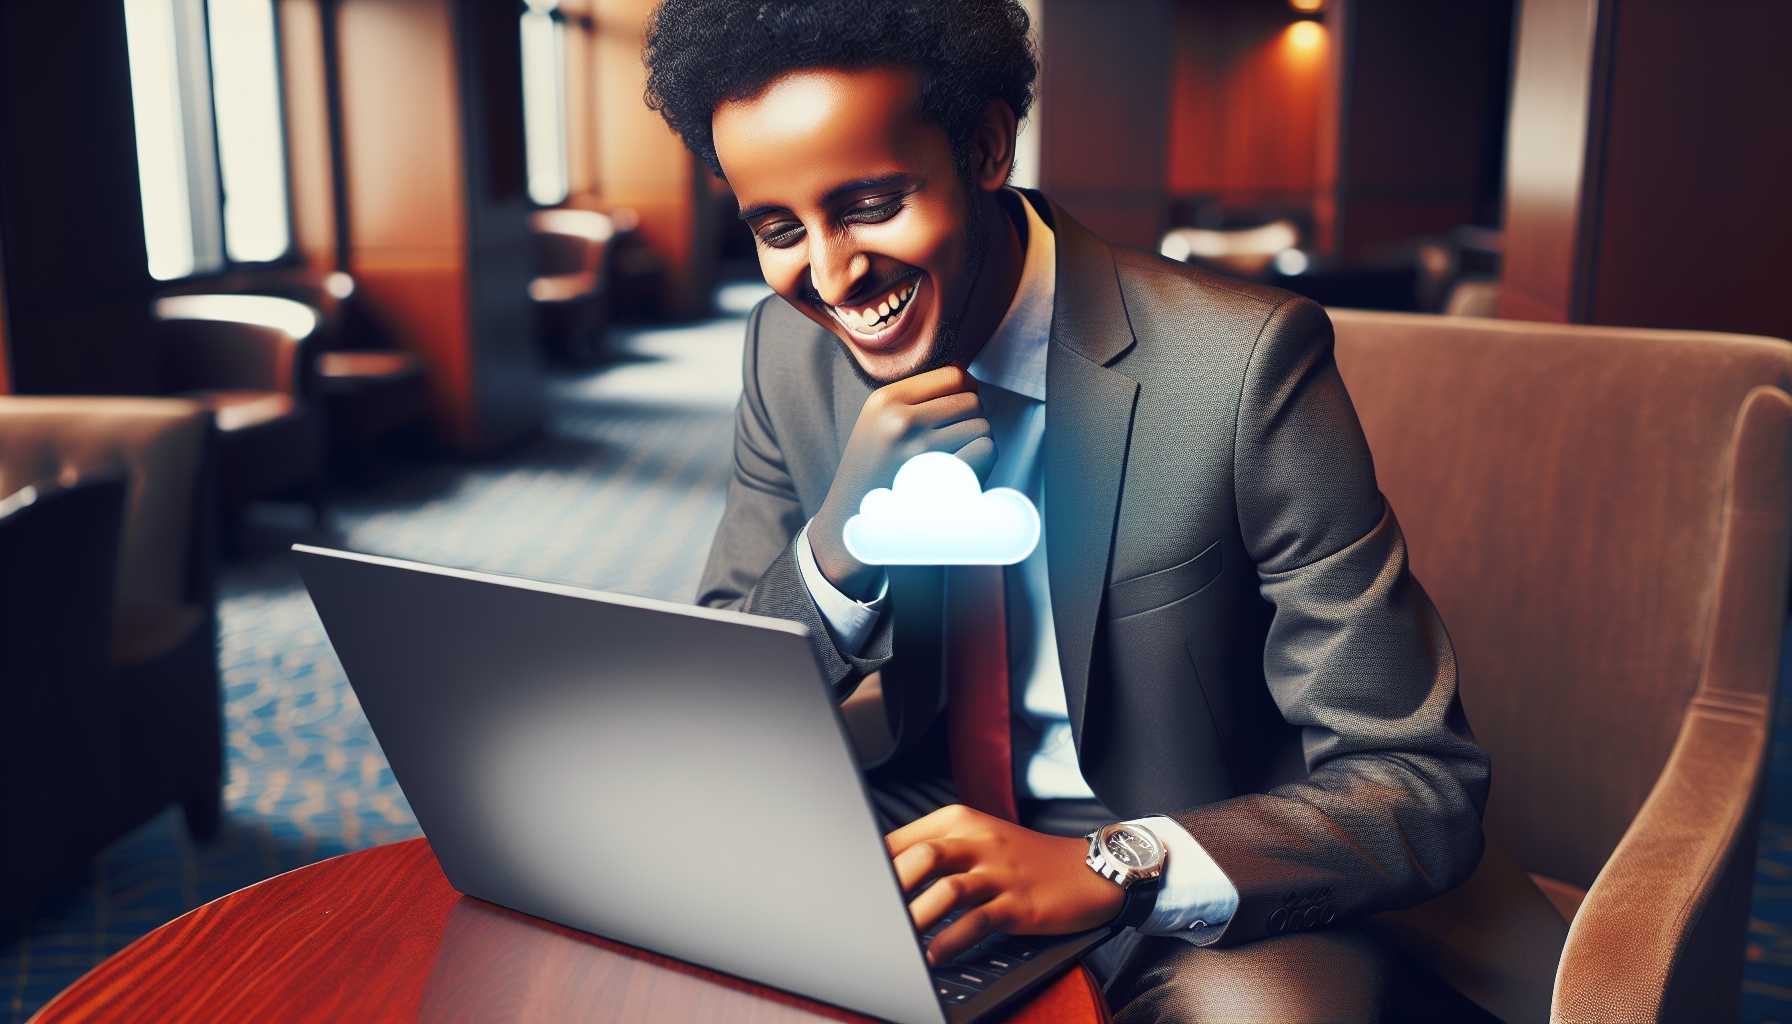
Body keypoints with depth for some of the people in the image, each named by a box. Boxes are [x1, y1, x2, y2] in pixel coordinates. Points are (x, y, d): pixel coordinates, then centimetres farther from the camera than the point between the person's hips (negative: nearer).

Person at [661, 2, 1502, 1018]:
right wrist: (837, 544, -24)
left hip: (1197, 897, -4)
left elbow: (1425, 789, -17)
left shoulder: (1241, 362, -21)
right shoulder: (790, 349, -5)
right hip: (925, 846, 5)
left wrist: (1111, 867, -34)